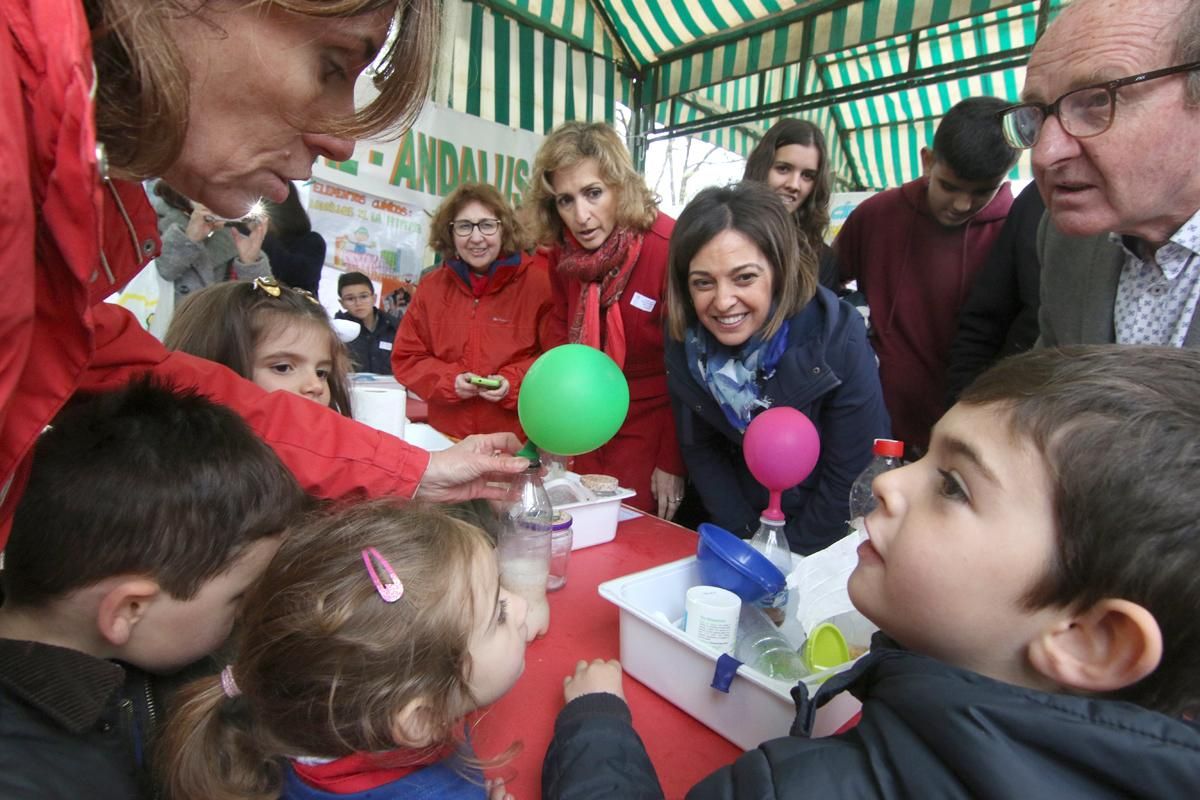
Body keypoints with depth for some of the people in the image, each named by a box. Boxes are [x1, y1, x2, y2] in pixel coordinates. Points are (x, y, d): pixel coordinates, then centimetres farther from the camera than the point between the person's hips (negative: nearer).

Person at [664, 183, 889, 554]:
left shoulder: (840, 341, -22)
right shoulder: (683, 340, -12)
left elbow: (853, 478, -16)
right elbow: (699, 450, -3)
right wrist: (745, 541, -8)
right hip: (745, 525, 1)